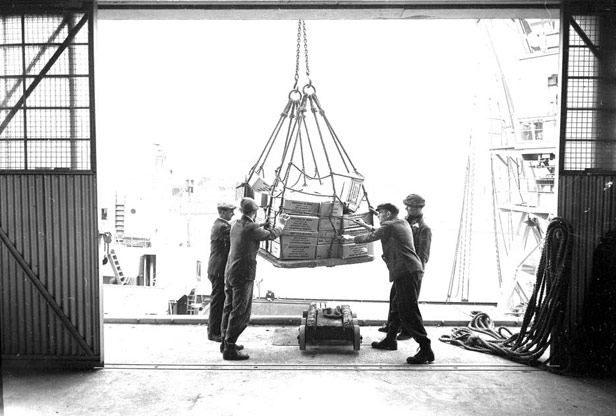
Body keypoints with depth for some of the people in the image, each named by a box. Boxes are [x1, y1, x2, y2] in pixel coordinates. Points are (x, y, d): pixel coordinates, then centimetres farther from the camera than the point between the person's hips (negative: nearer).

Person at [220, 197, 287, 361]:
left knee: (229, 308, 19)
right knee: (241, 312, -1)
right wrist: (280, 224, 15)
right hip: (244, 275, -9)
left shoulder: (236, 225, 5)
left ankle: (226, 342, 31)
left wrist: (262, 226, 34)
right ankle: (229, 349, 2)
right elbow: (272, 235, -3)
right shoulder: (251, 228, -18)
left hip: (230, 272, 9)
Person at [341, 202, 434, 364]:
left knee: (408, 312, -8)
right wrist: (366, 226, 41)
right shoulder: (403, 223, 20)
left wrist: (351, 238, 20)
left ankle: (426, 350, -7)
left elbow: (370, 237, 6)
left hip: (406, 272, -10)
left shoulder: (389, 226, -5)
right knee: (397, 307, 19)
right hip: (413, 270, 10)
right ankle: (390, 340, 30)